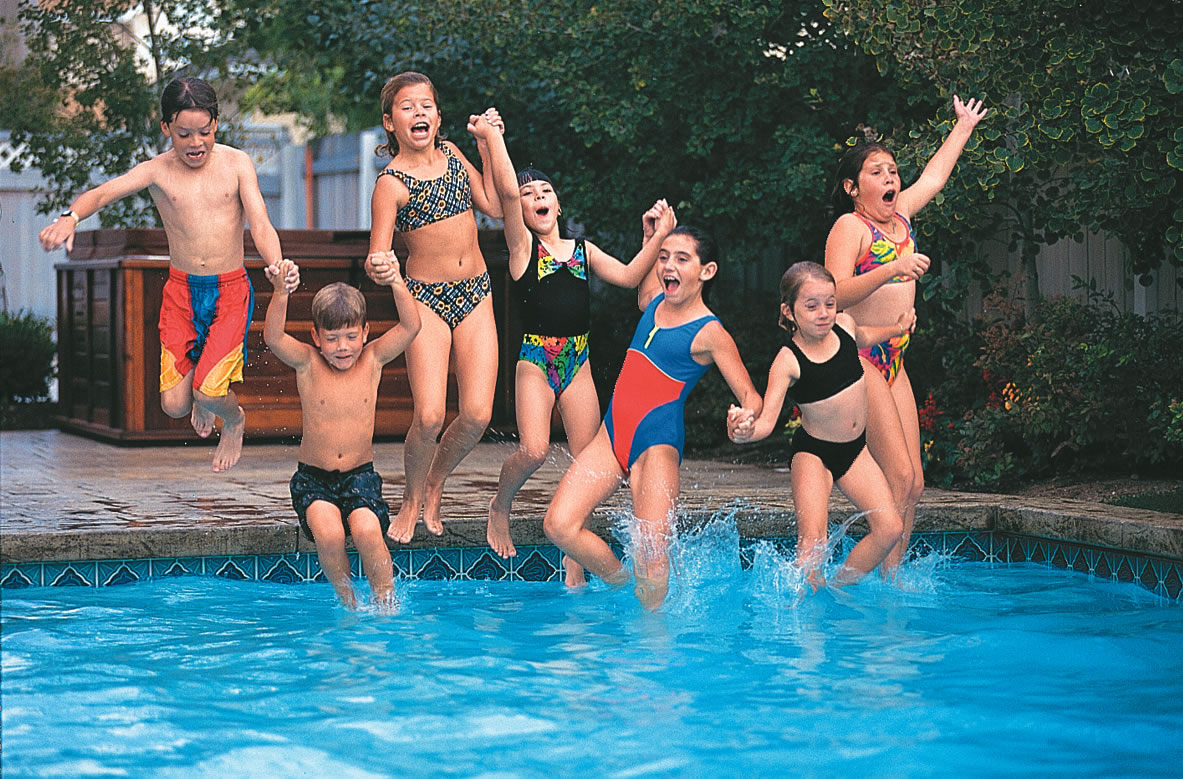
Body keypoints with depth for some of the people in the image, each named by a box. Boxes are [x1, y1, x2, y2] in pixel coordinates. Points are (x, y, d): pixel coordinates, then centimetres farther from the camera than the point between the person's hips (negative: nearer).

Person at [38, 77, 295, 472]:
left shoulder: (236, 164, -5)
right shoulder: (157, 171, -4)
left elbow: (260, 225, -12)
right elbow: (103, 192, -18)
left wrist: (278, 266, -33)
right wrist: (70, 217, -40)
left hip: (230, 290, -2)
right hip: (180, 290, 2)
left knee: (209, 392, -16)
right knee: (174, 405, -3)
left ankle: (234, 421, 22)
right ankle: (198, 384, 37)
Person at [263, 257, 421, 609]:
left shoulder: (372, 360, -2)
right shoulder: (307, 364, -5)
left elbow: (411, 327, -14)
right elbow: (273, 337, -23)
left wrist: (397, 284, -29)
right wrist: (281, 293, -38)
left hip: (360, 475, 0)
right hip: (313, 479, 0)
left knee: (367, 530, -27)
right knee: (327, 532, -28)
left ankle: (386, 603, -8)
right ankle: (347, 601, -5)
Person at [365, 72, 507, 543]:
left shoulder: (451, 153, 7)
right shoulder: (392, 183, -10)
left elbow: (495, 206, 7)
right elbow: (377, 259, -14)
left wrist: (489, 144, 4)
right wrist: (377, 270, -37)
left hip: (475, 294, 5)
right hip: (426, 298, -5)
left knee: (477, 414, -6)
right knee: (429, 416, -16)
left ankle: (435, 482, 21)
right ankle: (412, 499, 11)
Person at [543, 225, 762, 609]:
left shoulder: (710, 333, -7)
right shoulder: (653, 301, 11)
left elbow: (750, 397, -10)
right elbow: (646, 275, 38)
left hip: (658, 444, -6)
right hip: (612, 434, 6)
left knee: (651, 559, -12)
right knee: (559, 525, -7)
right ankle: (623, 585, 12)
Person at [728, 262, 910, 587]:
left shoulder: (844, 325, -7)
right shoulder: (788, 362, -23)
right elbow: (767, 421, -33)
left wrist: (896, 329, 20)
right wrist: (744, 432, -53)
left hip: (855, 450, 5)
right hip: (813, 453, -5)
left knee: (890, 528, -7)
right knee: (811, 545, -20)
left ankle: (840, 586, 9)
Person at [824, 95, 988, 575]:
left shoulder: (899, 216, 16)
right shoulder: (850, 225, -7)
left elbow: (934, 176, 34)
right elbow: (836, 292, -20)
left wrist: (964, 127, 43)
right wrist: (892, 269, -31)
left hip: (893, 363, 8)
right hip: (858, 358, -8)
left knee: (913, 483, 0)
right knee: (899, 476, -16)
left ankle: (890, 574, 3)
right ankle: (884, 577, -13)